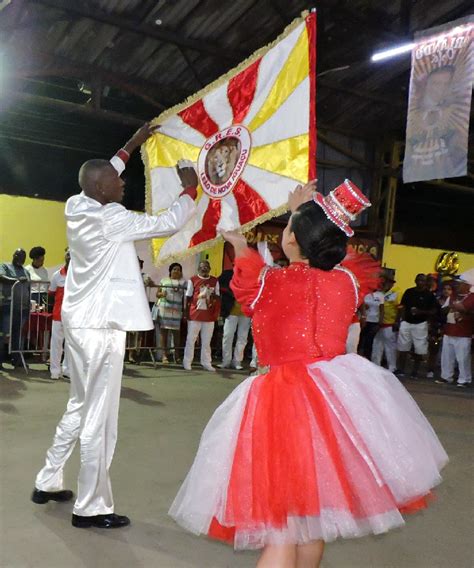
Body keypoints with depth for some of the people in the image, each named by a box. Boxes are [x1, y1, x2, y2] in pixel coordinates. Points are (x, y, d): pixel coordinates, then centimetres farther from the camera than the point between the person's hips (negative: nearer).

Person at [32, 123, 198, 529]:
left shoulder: (77, 209, 7)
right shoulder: (112, 219, -16)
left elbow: (104, 175, 27)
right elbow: (170, 223, -10)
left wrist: (133, 145, 32)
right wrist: (190, 188, 5)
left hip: (79, 322, 10)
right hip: (101, 326, -9)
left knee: (80, 408, 21)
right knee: (100, 419, -3)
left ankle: (48, 483, 31)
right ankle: (91, 508, 6)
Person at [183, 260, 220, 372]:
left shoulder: (215, 281, 9)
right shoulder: (193, 280, 1)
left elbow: (217, 297, 11)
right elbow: (188, 297, 3)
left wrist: (216, 313, -4)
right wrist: (185, 312, 0)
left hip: (209, 316, 3)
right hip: (194, 314, -2)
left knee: (207, 341, 9)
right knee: (191, 339, 4)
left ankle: (206, 363, 16)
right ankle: (187, 362, 11)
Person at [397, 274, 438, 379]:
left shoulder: (429, 295, -2)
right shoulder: (409, 292, 5)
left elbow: (434, 311, -2)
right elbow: (403, 307, 9)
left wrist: (421, 312, -17)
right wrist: (399, 320, 1)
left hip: (420, 324, -2)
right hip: (406, 323, 2)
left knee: (419, 350, 0)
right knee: (403, 348, 3)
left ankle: (415, 372, 12)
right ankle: (401, 370, 10)